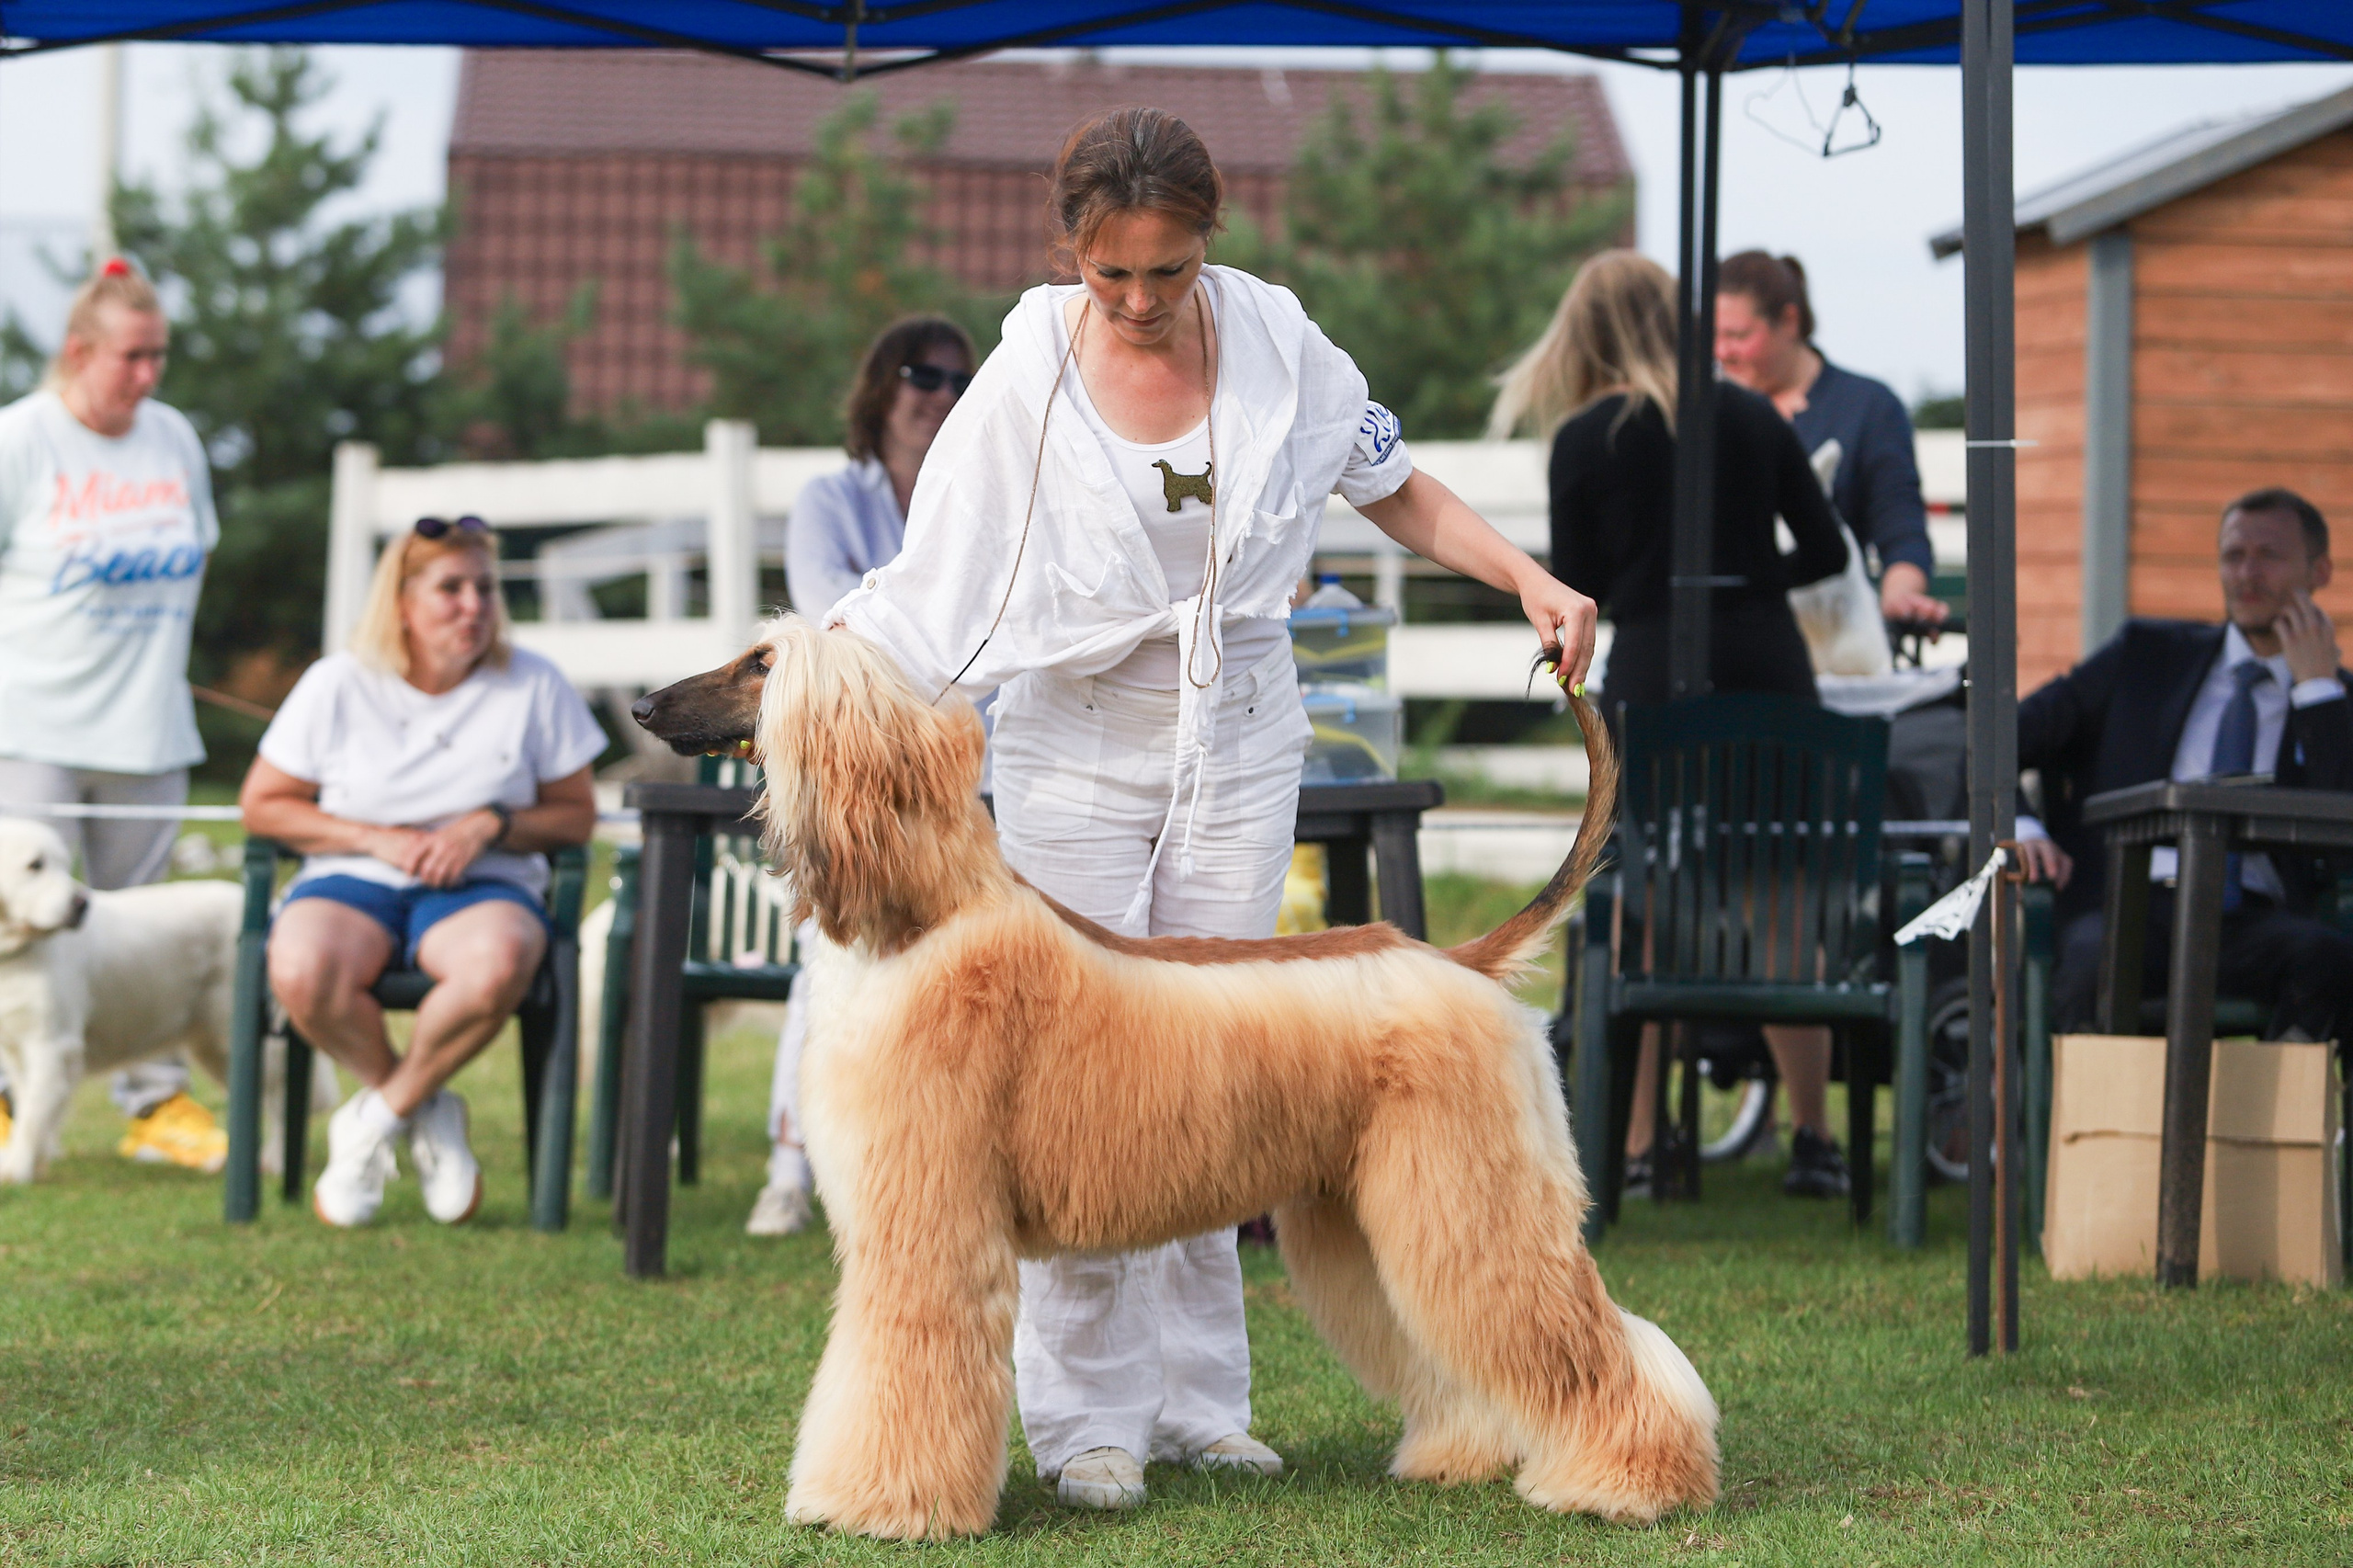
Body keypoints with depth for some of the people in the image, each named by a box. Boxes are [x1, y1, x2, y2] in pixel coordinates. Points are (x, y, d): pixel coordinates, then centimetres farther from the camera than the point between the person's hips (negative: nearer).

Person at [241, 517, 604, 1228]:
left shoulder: (534, 686, 4)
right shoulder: (339, 684, 1)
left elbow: (577, 815, 9)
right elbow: (262, 805, 4)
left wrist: (491, 824, -11)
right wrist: (376, 838, -9)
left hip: (481, 886, 0)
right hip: (351, 880, 0)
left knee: (499, 964, -39)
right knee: (302, 973, -37)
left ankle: (377, 1117, -14)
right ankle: (426, 1114, -9)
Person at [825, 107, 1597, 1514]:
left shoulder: (1275, 341, -6)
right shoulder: (1027, 383, -13)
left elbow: (1395, 486, 8)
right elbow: (927, 599, -12)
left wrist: (1533, 582, -2)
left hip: (1239, 758, 2)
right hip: (1076, 759, -2)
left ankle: (1197, 1399, 13)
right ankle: (1090, 1418, 3)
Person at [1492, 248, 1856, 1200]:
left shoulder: (1587, 439, -2)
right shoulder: (1752, 417, 5)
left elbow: (1575, 588, 3)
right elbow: (1827, 550, 12)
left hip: (1651, 682, -2)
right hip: (1769, 673, 2)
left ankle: (1634, 1144, 2)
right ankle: (1814, 1139, 7)